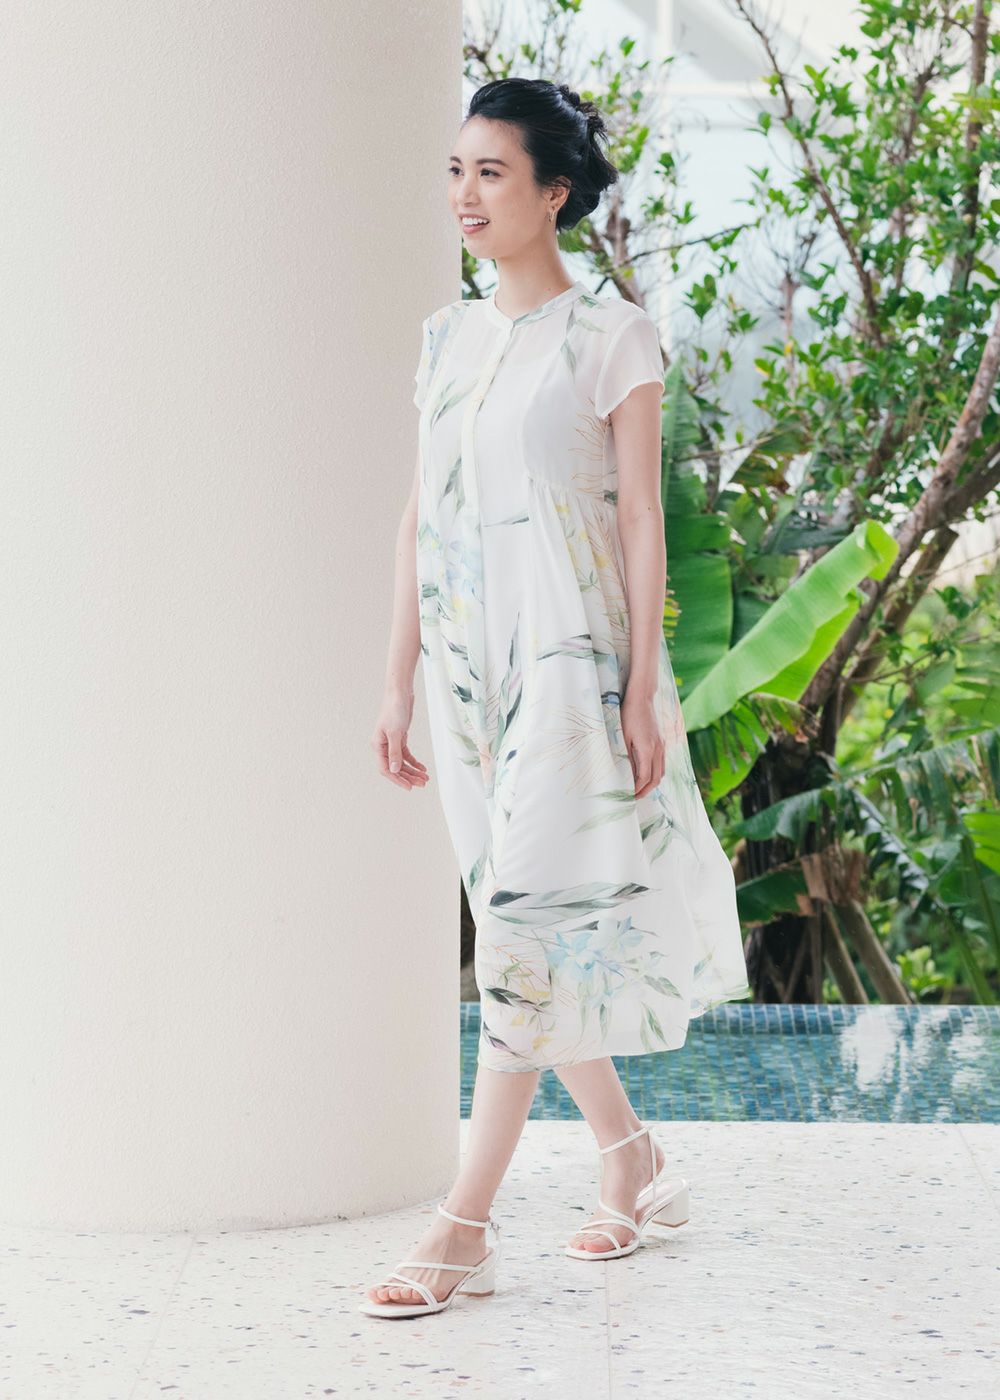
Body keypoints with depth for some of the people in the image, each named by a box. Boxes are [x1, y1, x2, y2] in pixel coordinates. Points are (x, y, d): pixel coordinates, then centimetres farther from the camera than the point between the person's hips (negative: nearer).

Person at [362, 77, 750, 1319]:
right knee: (526, 930, 11)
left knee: (529, 931, -9)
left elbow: (640, 517, -7)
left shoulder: (610, 336, -4)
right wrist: (398, 682, 10)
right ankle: (635, 1167, 27)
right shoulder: (447, 337, 12)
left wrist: (643, 690, -11)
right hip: (468, 662, 7)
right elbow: (421, 517, 13)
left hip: (570, 657, -6)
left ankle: (464, 1229, -7)